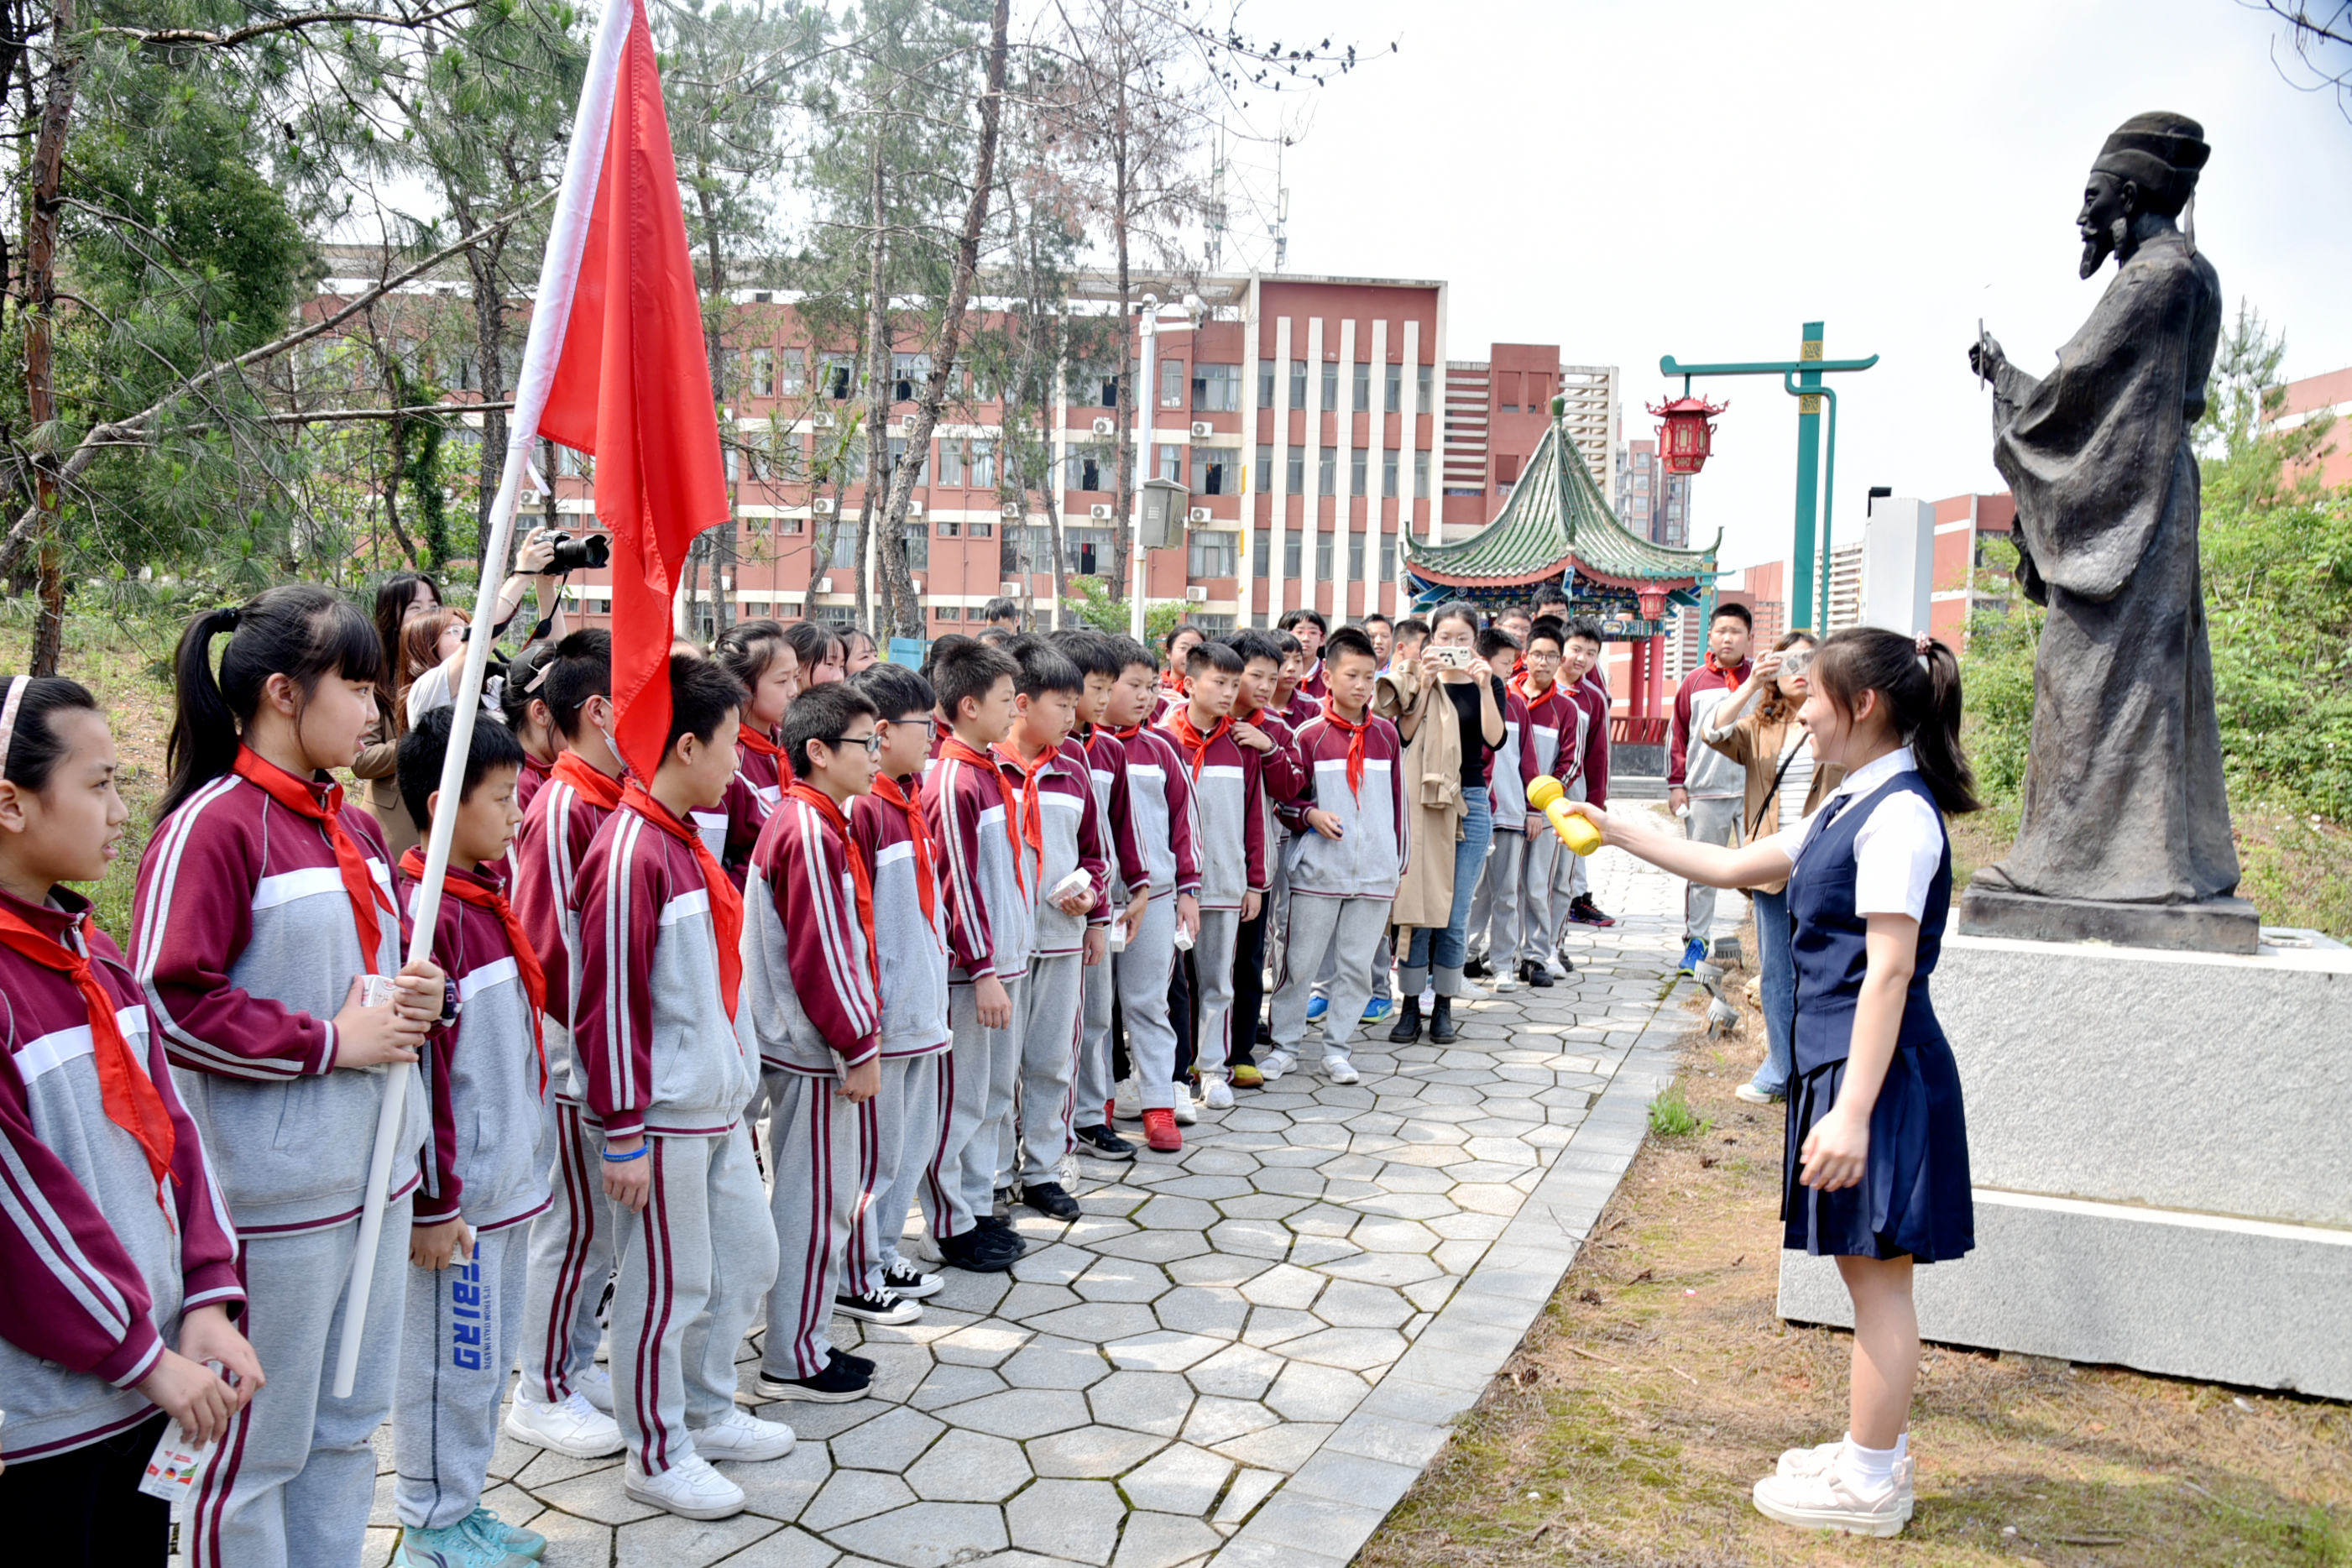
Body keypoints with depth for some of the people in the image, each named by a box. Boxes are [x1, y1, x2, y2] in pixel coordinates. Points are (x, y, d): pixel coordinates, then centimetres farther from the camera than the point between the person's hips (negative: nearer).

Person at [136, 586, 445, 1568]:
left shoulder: (353, 826, 11)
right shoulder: (213, 824, -14)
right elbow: (167, 1004, -19)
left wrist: (413, 997, 3)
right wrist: (329, 1043, -17)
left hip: (376, 1171, 8)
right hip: (275, 1192, -8)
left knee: (350, 1424, 19)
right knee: (256, 1448, 8)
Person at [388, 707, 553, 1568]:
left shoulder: (491, 892, 7)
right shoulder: (423, 913, -20)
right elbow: (417, 1071, -21)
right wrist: (434, 1202, -17)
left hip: (507, 1176, 9)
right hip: (456, 1190, -9)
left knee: (489, 1358, 19)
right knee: (451, 1362, 7)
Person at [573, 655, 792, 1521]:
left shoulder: (684, 841, 10)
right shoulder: (630, 853, -20)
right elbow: (608, 1003, -20)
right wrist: (622, 1133, -18)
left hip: (717, 1104, 9)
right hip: (664, 1117, -9)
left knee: (748, 1256, 19)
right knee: (669, 1286, 5)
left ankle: (708, 1413, 37)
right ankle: (656, 1456, 23)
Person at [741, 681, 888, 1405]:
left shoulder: (813, 823, 12)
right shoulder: (811, 834, -19)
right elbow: (820, 955, -22)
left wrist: (860, 1033, 20)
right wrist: (859, 1047, -16)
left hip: (808, 1045, 10)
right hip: (815, 1049, -10)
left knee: (815, 1200, 18)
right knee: (815, 1204, 0)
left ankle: (804, 1341, 30)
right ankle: (792, 1361, 12)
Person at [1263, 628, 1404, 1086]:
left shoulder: (1387, 734, 7)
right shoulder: (1309, 735, -2)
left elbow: (1397, 801, 13)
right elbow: (1288, 798, 4)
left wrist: (1398, 861, 12)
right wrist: (1310, 814, -17)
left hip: (1375, 872, 3)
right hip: (1318, 871, -2)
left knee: (1357, 964, 7)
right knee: (1299, 962, 3)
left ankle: (1336, 1048, 20)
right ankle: (1285, 1045, 17)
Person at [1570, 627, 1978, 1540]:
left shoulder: (1898, 814, -17)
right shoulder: (1849, 808, 13)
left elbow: (1889, 972, -22)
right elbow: (1731, 867, 21)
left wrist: (1852, 1111, -24)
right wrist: (1618, 831, 20)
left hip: (1877, 1070, -10)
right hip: (1837, 1060, 10)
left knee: (1878, 1276, 2)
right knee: (1863, 1269, 18)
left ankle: (1870, 1485, 15)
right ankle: (1873, 1456, 31)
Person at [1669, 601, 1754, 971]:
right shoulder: (1695, 682, 7)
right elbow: (1677, 736, 11)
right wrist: (1676, 784, 6)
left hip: (1754, 790, -1)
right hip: (1704, 792, 1)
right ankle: (1696, 939, 15)